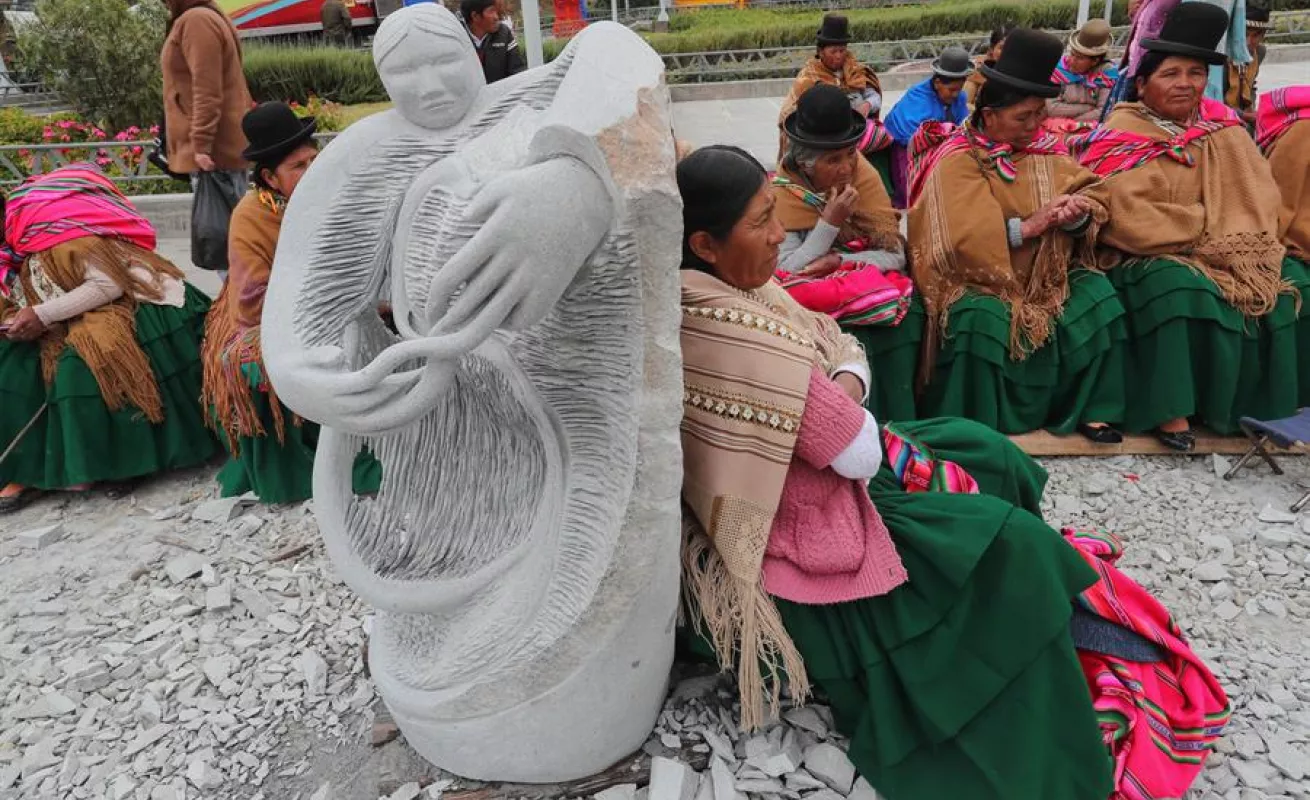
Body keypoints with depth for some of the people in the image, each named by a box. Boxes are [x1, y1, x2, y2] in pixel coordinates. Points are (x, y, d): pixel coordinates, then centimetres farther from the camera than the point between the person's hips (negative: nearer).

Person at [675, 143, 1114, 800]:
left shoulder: (734, 285, -1)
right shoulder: (738, 331, -32)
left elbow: (845, 348, 5)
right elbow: (857, 454, -27)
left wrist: (842, 399, -15)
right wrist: (856, 419, -6)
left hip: (805, 476, 10)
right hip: (801, 535, -10)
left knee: (989, 454, 14)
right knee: (1010, 546, -5)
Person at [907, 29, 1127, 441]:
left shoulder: (1043, 148, 9)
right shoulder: (956, 161, -11)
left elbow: (1093, 192, 6)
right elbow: (961, 236, -23)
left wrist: (1076, 212, -17)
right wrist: (1027, 226, -24)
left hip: (1046, 273, 6)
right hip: (979, 276, -6)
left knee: (1097, 297, -15)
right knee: (980, 321, -34)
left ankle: (1089, 409, -2)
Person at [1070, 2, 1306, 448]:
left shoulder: (1221, 126, 11)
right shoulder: (1122, 136, -8)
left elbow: (1258, 194, 7)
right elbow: (1129, 218, -20)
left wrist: (1241, 241, -13)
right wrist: (1209, 226, -16)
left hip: (1228, 254, 6)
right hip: (1150, 256, -6)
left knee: (1291, 284, -11)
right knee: (1178, 290, -34)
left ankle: (1255, 398, 5)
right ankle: (1170, 408, -25)